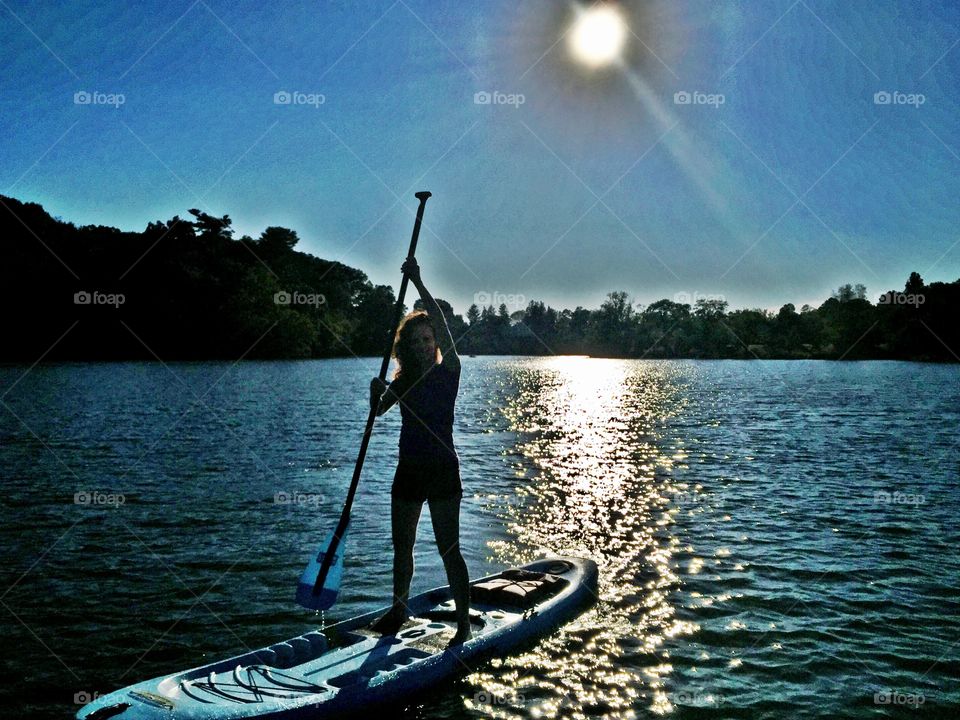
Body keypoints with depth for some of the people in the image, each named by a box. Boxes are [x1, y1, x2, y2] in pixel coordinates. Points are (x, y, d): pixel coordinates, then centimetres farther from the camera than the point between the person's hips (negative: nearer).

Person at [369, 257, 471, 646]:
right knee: (401, 547, 17)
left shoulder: (448, 371, -7)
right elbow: (378, 411, 3)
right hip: (408, 471, 6)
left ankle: (464, 623, 3)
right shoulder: (404, 380, 8)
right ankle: (399, 608, 36)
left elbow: (441, 324, -21)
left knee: (449, 549, -5)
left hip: (442, 471, -6)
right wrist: (377, 392, -19)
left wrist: (418, 282, -28)